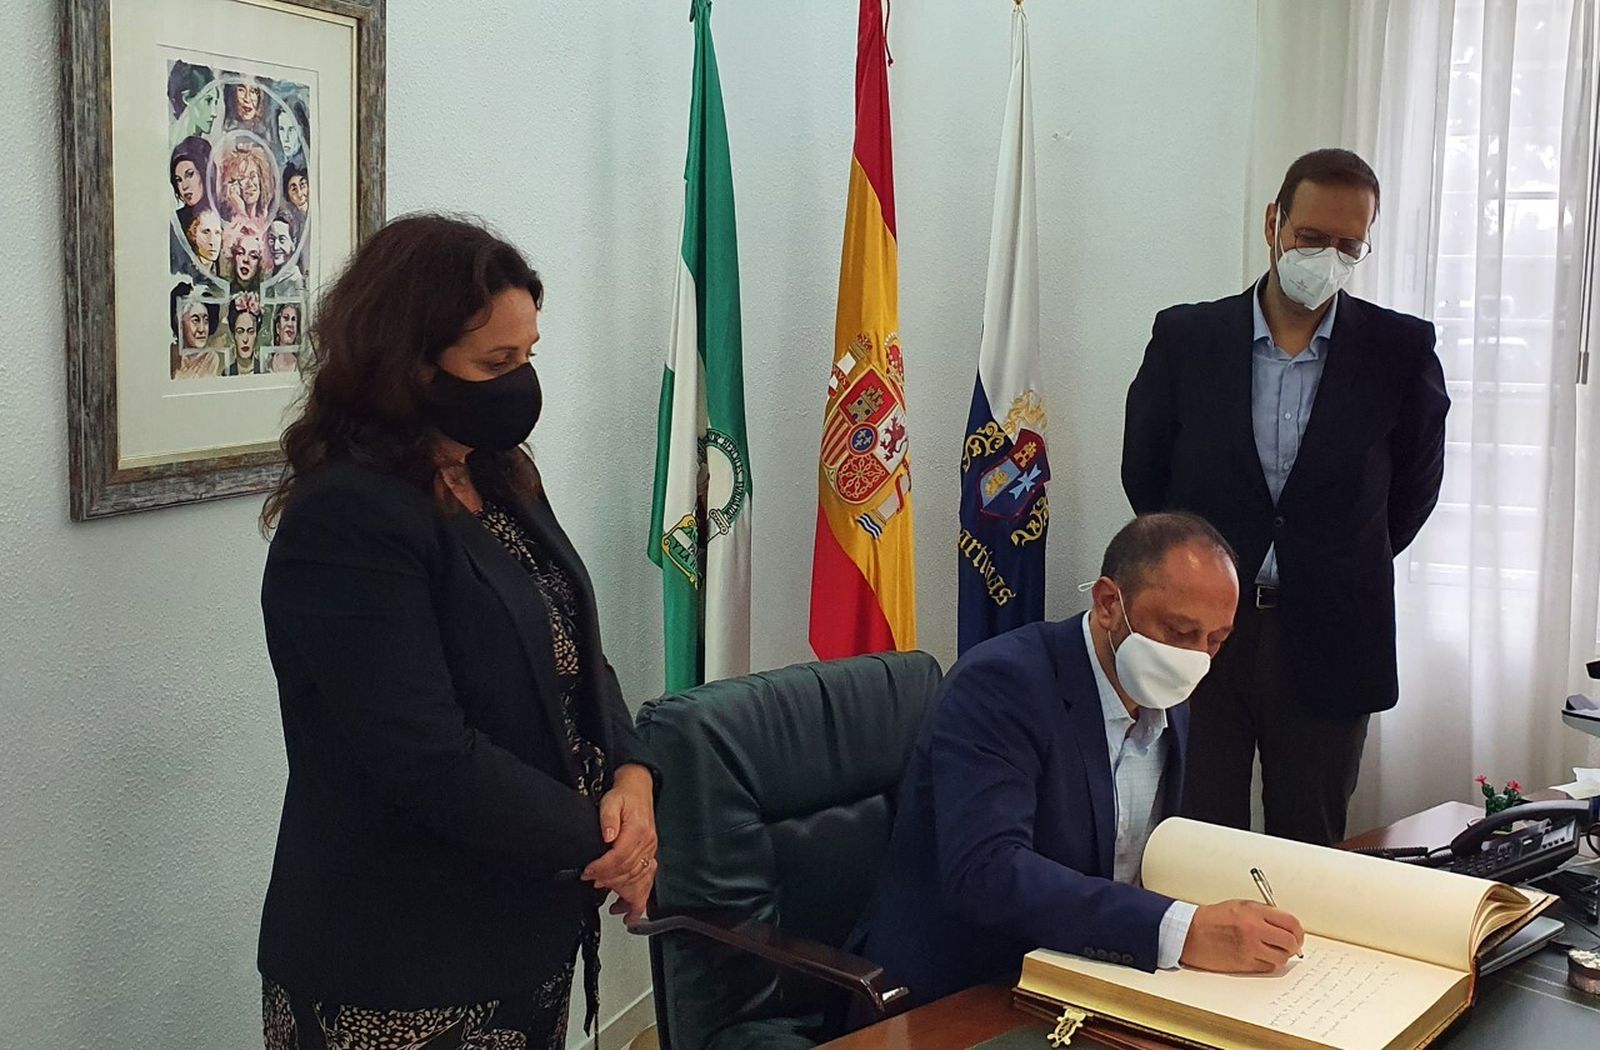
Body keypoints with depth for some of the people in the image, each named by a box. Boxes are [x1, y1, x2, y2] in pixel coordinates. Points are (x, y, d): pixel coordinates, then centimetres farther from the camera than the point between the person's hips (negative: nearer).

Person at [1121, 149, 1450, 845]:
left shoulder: (1401, 350, -1)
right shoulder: (1184, 337, 0)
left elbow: (1415, 484, 11)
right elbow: (1144, 473, 9)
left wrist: (1340, 571, 13)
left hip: (1328, 644, 0)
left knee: (1309, 848, 10)